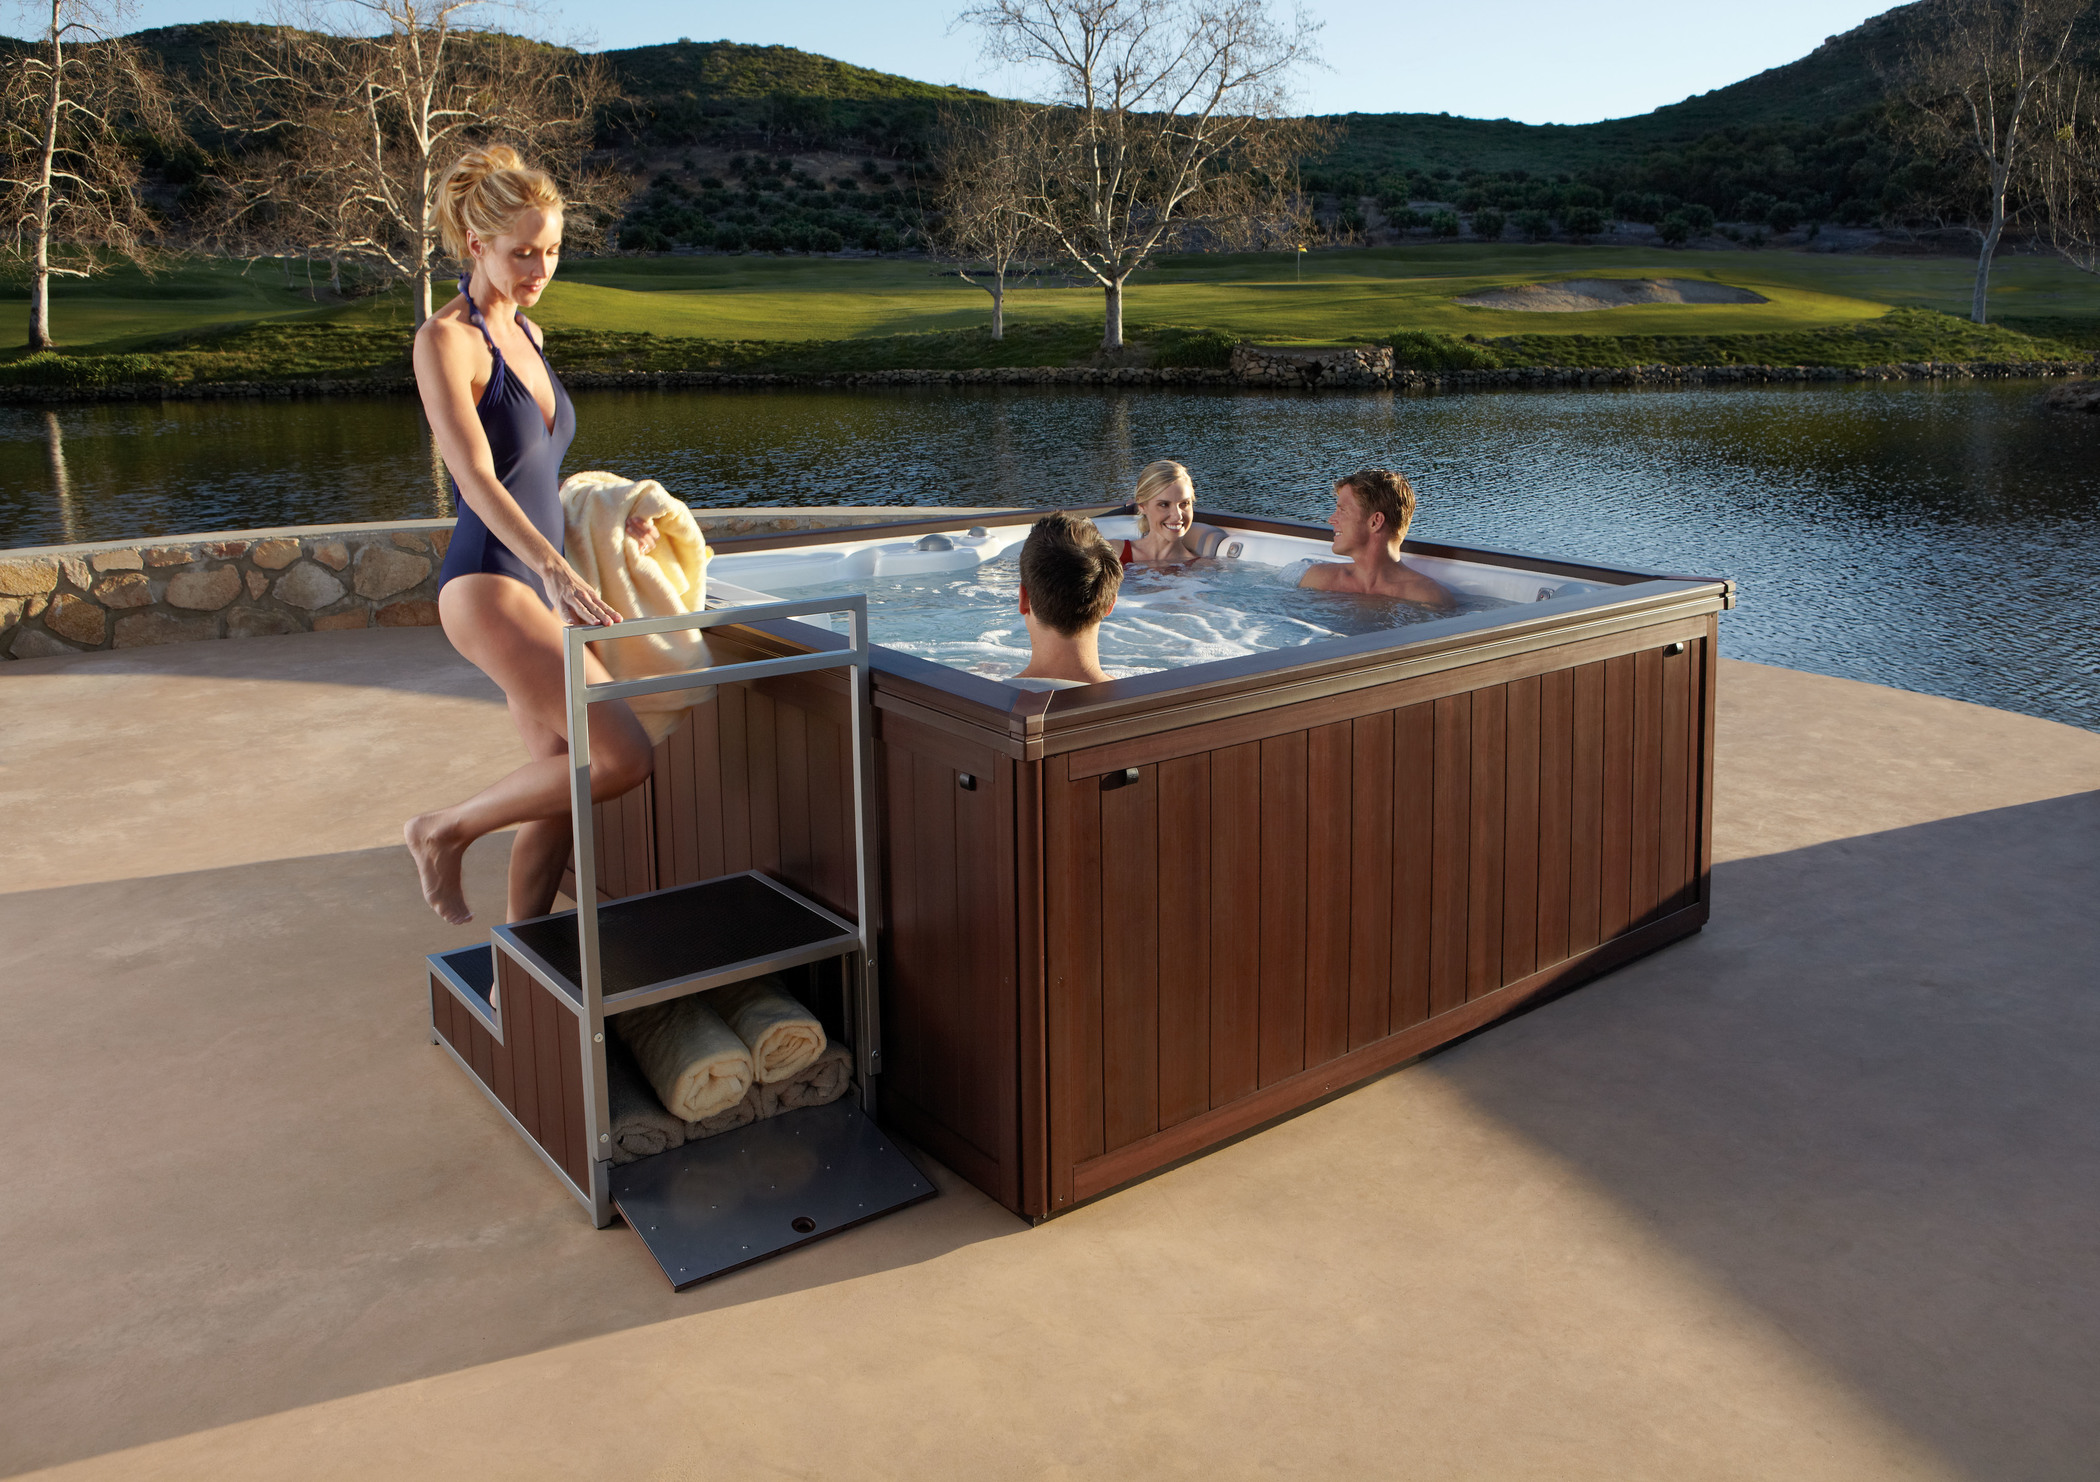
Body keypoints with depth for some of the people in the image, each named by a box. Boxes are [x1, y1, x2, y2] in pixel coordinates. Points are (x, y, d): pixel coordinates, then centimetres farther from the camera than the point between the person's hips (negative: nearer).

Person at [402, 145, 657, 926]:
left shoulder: (524, 334, 16)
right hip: (489, 585, -9)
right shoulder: (445, 339, -9)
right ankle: (444, 830, 3)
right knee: (622, 756, -17)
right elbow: (476, 478, -22)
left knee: (563, 789, 7)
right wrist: (556, 566, -34)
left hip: (541, 590, 9)